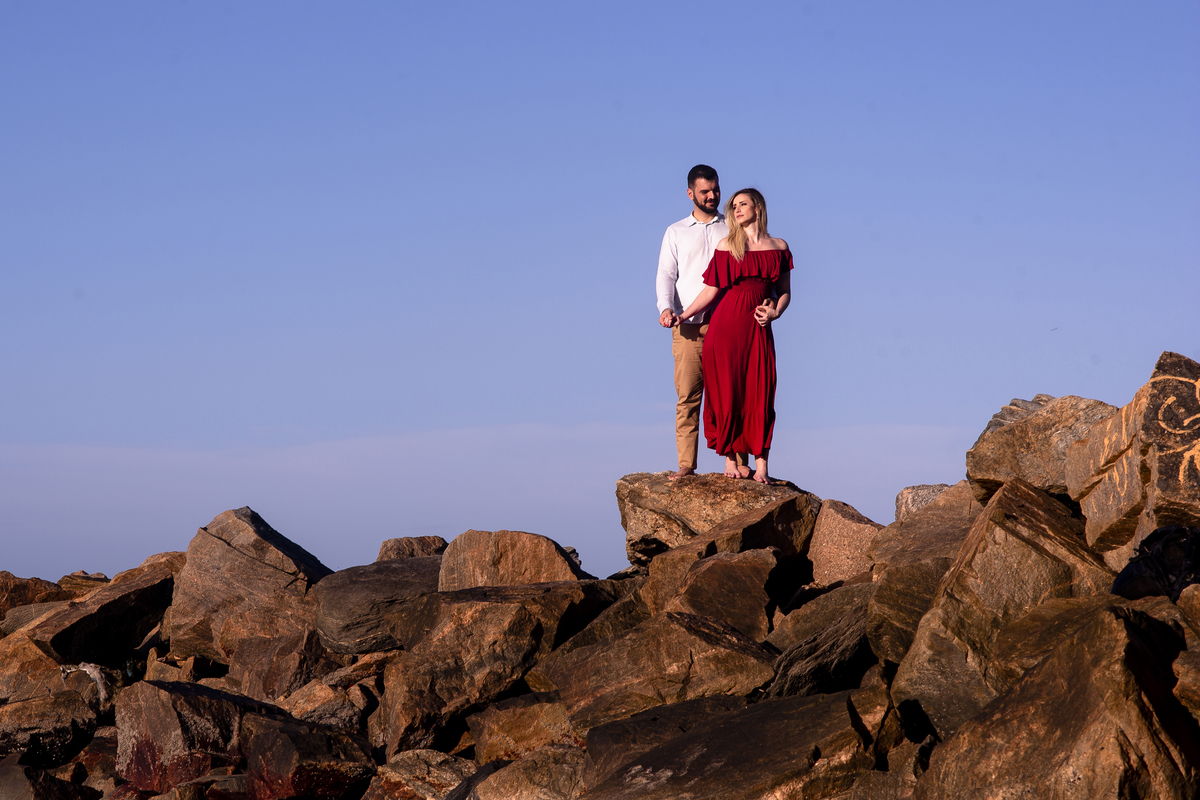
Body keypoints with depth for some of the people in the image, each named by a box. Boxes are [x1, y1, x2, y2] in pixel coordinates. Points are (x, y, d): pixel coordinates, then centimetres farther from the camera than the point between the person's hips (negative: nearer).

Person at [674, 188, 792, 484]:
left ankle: (761, 464, -3)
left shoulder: (778, 247, 11)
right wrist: (681, 316, -1)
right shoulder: (726, 245, 6)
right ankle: (729, 459, 5)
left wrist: (776, 312, -6)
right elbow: (711, 289, 5)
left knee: (759, 394, -4)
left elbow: (784, 291, 13)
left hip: (758, 327, 1)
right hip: (726, 324, -1)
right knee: (727, 391, -2)